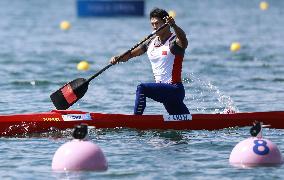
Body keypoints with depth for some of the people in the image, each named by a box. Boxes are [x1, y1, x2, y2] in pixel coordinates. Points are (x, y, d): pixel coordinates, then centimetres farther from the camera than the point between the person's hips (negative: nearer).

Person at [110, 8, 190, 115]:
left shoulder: (174, 42, -10)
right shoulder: (151, 43, 11)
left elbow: (183, 39, -34)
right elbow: (130, 54, 11)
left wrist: (174, 26, -53)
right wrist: (118, 58, -10)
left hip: (175, 89, -8)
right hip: (163, 90, 8)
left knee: (142, 88, -26)